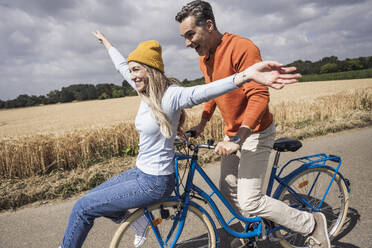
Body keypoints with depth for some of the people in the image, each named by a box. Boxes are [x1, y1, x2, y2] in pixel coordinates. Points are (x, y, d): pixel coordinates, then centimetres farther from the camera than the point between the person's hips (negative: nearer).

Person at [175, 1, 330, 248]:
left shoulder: (242, 48, -22)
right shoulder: (205, 57, 5)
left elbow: (259, 96, -29)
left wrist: (237, 139, -33)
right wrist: (202, 123, 15)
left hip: (255, 133, -8)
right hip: (233, 133, 9)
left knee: (249, 201, -8)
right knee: (228, 191, 16)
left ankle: (312, 224, 12)